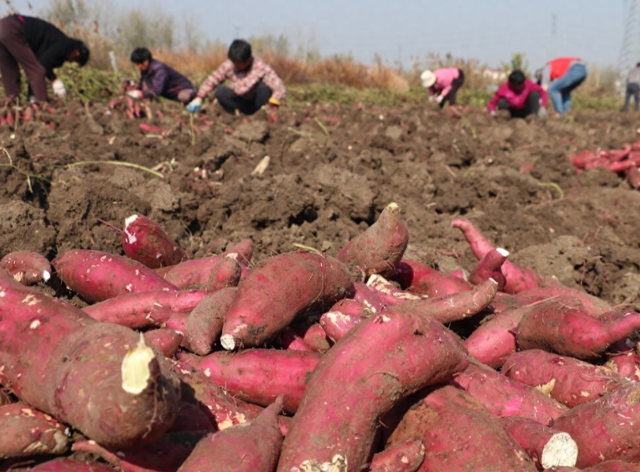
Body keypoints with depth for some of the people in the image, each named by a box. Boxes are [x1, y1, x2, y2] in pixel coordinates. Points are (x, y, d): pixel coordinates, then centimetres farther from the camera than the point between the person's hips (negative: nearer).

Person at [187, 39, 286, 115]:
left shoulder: (261, 67, -23)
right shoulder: (228, 65, -13)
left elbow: (281, 90, -30)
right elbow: (211, 80, -6)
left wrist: (271, 106, -45)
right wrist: (199, 98, -20)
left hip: (257, 103, -2)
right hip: (241, 102, 2)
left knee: (264, 86, -31)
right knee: (220, 91, -23)